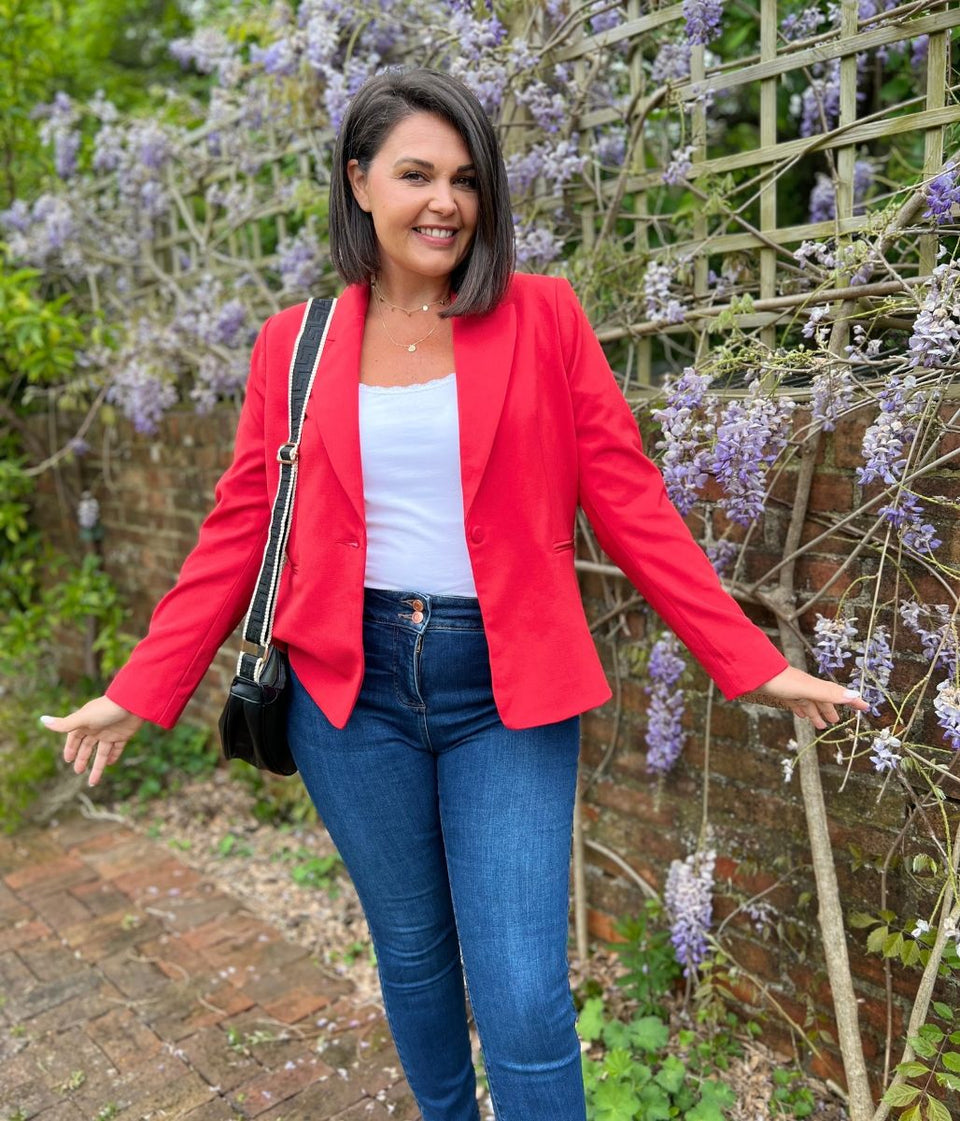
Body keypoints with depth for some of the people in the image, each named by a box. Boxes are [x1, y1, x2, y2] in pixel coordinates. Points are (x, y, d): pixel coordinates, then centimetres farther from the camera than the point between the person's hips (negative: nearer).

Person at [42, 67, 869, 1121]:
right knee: (411, 953, 19)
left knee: (524, 999, -1)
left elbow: (627, 500, -2)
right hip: (351, 684, 2)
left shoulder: (541, 316, -1)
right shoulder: (296, 343, 4)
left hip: (505, 688, -1)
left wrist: (752, 662, -5)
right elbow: (241, 527, 5)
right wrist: (138, 692, 1)